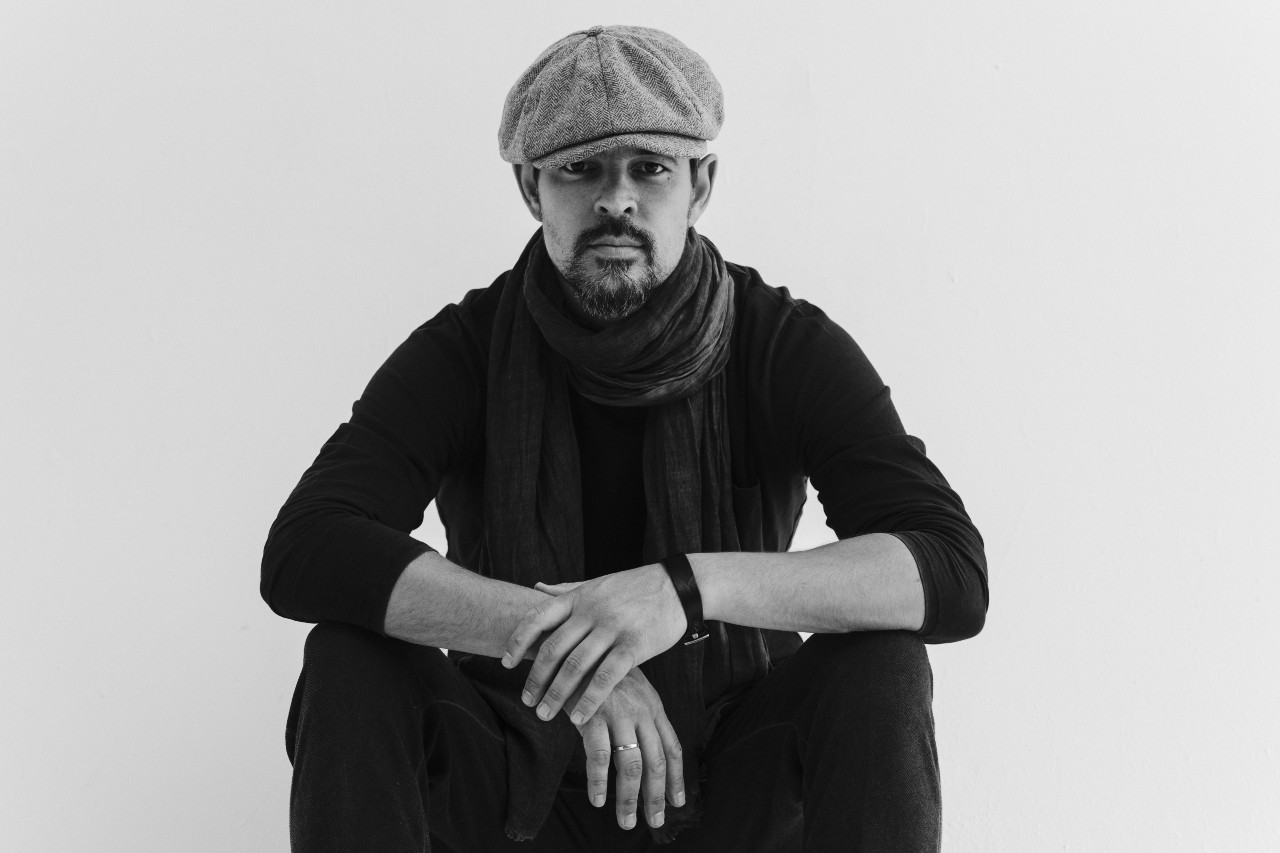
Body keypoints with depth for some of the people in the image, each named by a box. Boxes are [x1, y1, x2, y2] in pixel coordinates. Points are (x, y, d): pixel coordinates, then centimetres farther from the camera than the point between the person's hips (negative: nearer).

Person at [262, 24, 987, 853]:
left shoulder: (788, 347, -11)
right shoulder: (464, 351, -10)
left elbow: (954, 573, -25)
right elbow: (303, 550, -24)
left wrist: (691, 587, -39)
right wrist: (545, 629, -37)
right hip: (520, 781, 1)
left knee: (880, 668, -29)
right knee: (348, 662, -27)